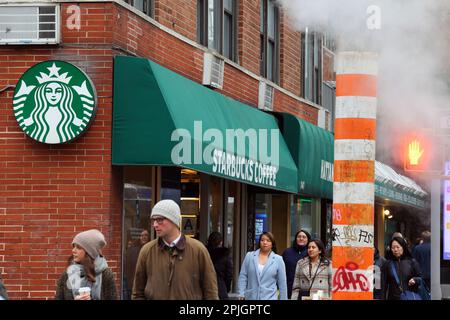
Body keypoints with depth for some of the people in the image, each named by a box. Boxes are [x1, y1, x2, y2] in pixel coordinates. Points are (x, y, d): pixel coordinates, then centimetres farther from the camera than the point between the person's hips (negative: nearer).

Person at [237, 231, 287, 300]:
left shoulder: (278, 260, 1)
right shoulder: (249, 256, 4)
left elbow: (282, 283, 3)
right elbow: (243, 276, 3)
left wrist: (283, 299, 2)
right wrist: (241, 295, -3)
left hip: (269, 298, -2)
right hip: (251, 297, 2)